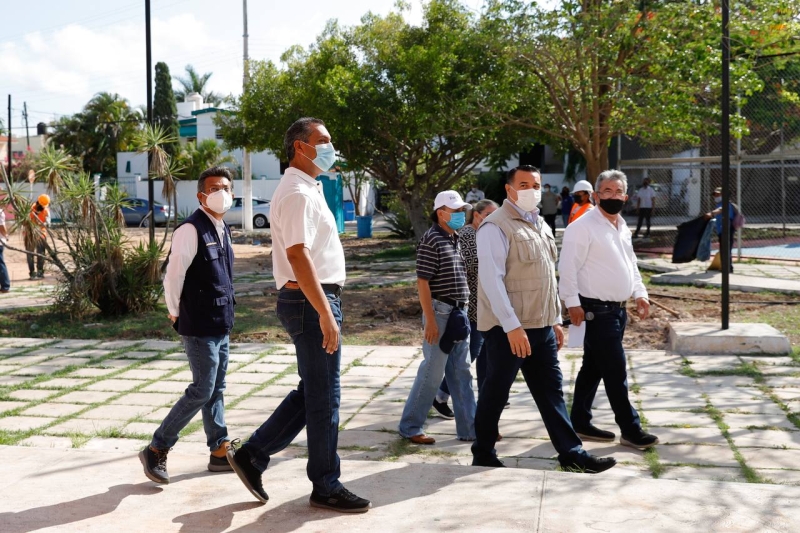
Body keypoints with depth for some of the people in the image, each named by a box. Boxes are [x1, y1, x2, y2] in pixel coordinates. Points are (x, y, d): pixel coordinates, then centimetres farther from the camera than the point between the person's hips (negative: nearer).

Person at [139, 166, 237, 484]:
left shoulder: (222, 229, 12)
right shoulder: (191, 229, -16)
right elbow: (173, 276, -17)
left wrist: (227, 312, 16)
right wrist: (175, 313, -7)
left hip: (221, 323, 9)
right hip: (200, 326, -8)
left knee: (216, 390, 14)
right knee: (202, 391, -6)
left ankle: (220, 451, 22)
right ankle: (157, 450, 6)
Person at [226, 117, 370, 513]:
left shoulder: (306, 189, 18)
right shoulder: (297, 193, -15)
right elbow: (298, 257, -24)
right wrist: (325, 313, -26)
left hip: (313, 301, 10)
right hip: (311, 302, -10)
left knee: (312, 392, 17)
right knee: (323, 398, 0)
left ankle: (252, 455, 21)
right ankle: (326, 487, 14)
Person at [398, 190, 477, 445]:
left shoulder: (456, 239, 14)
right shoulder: (431, 240, -12)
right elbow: (422, 282, -16)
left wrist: (463, 311, 18)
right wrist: (430, 320, -19)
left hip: (459, 314, 8)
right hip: (440, 312, -8)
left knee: (461, 373, 11)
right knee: (432, 373, -2)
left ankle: (469, 427, 18)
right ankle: (410, 426, 10)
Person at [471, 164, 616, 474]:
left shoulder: (541, 226, 15)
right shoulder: (496, 227, -12)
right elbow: (491, 279, -19)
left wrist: (556, 319, 18)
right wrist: (512, 326, -23)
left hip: (541, 326, 8)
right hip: (508, 328, -8)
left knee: (551, 390, 10)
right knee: (495, 393, 4)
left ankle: (571, 454, 15)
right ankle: (483, 455, 18)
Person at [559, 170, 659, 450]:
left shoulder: (622, 227, 14)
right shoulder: (583, 227, -13)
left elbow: (631, 264, 24)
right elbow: (568, 267, -17)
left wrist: (640, 294, 14)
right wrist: (573, 302, -20)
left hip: (617, 309, 9)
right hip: (597, 309, -9)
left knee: (593, 368, 15)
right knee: (616, 371, -4)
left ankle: (580, 422, 24)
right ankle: (630, 430, 6)